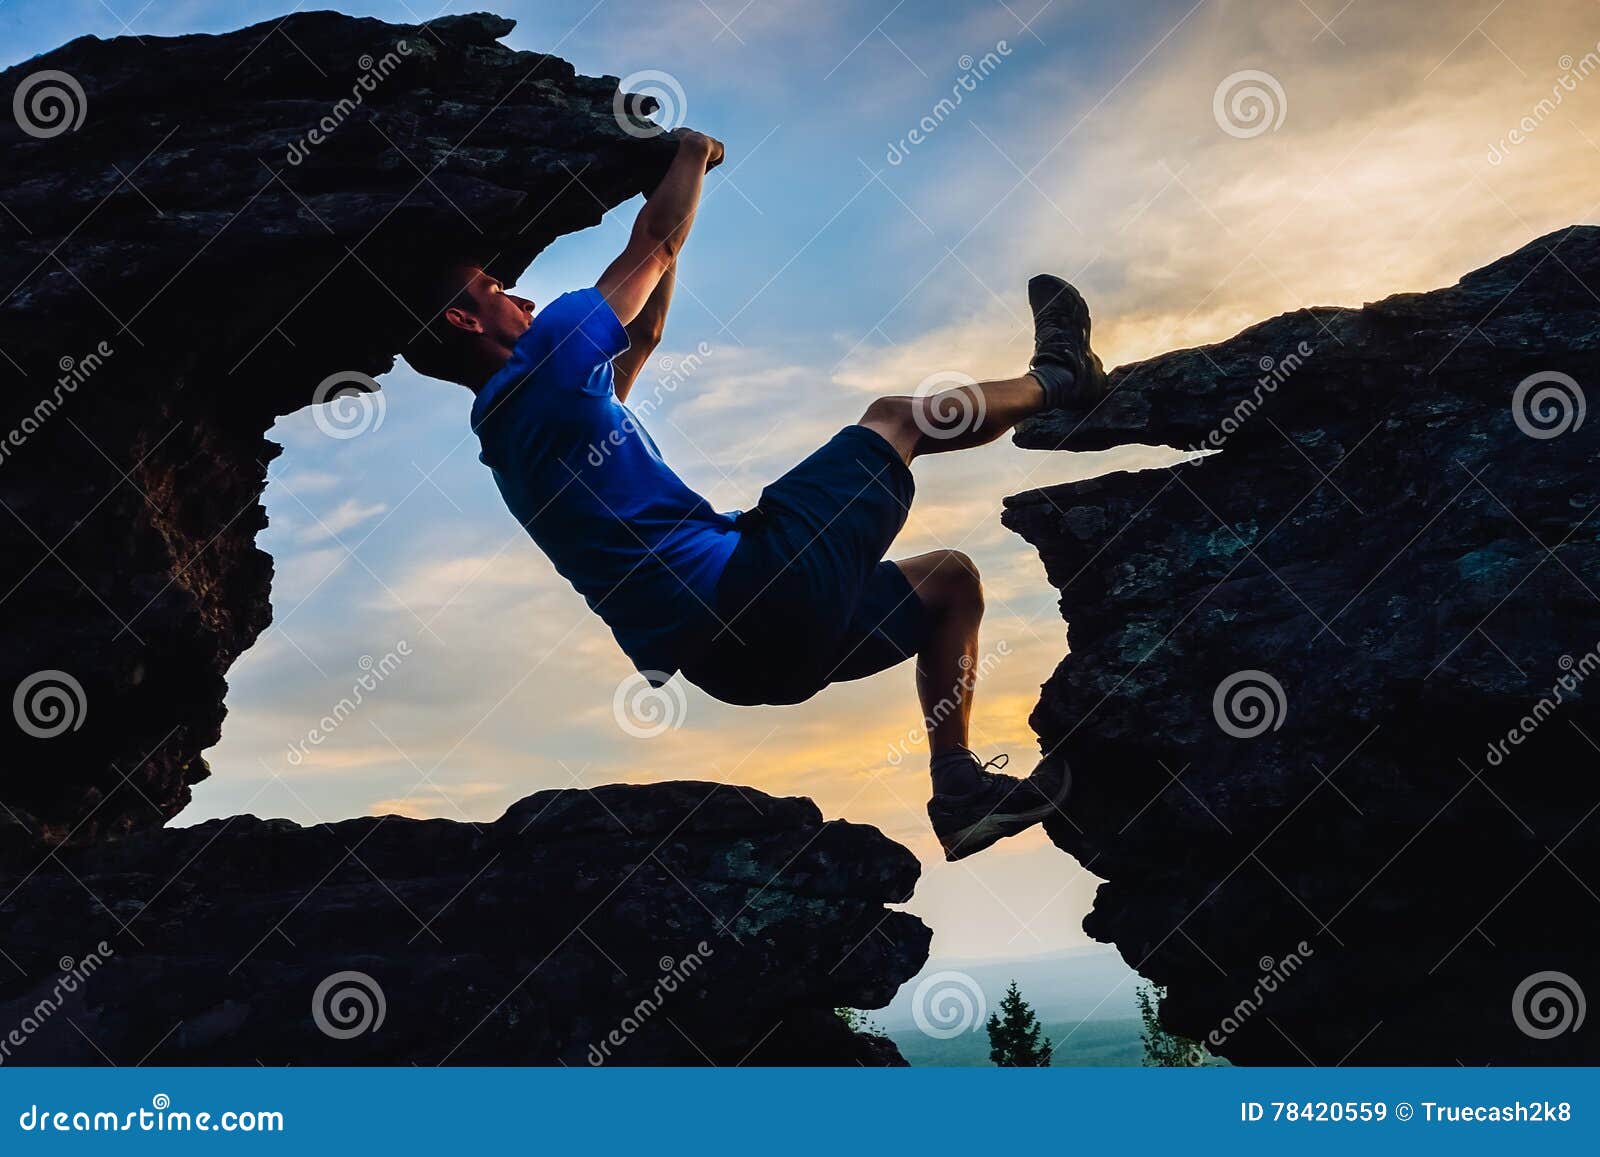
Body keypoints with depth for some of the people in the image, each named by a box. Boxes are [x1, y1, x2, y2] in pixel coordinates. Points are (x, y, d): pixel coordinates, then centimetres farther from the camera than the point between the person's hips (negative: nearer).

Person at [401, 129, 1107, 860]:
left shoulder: (520, 412, 21)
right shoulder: (542, 369, -8)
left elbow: (641, 339, 34)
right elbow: (652, 248, 1)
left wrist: (676, 189, 36)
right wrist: (694, 154, 20)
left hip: (730, 648, 10)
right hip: (754, 596, -10)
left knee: (949, 580, 24)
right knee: (895, 418, 7)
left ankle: (960, 794, 15)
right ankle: (1053, 381, 33)